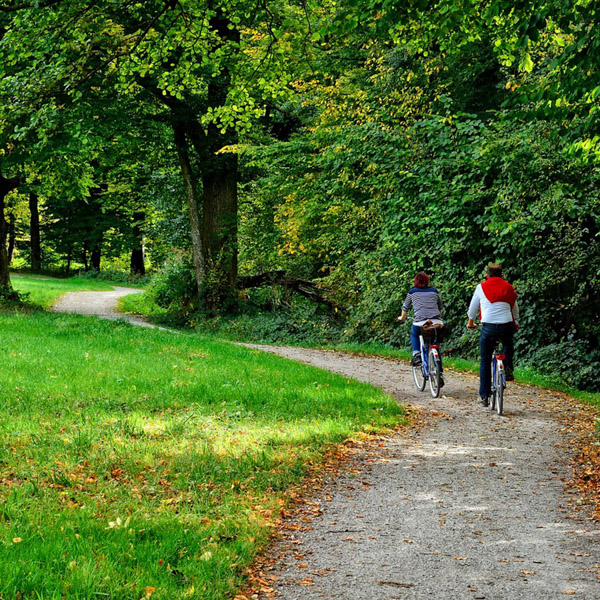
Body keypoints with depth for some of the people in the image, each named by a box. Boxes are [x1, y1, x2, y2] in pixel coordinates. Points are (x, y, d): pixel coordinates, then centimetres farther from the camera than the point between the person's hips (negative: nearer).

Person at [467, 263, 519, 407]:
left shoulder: (481, 287, 6)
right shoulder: (508, 287, 11)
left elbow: (473, 307, 17)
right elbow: (515, 308, 24)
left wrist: (470, 322, 36)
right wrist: (516, 322, 43)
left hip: (488, 327, -1)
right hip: (506, 327, 1)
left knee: (485, 362, 8)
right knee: (508, 345, 36)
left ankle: (484, 395, 8)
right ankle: (508, 368, 13)